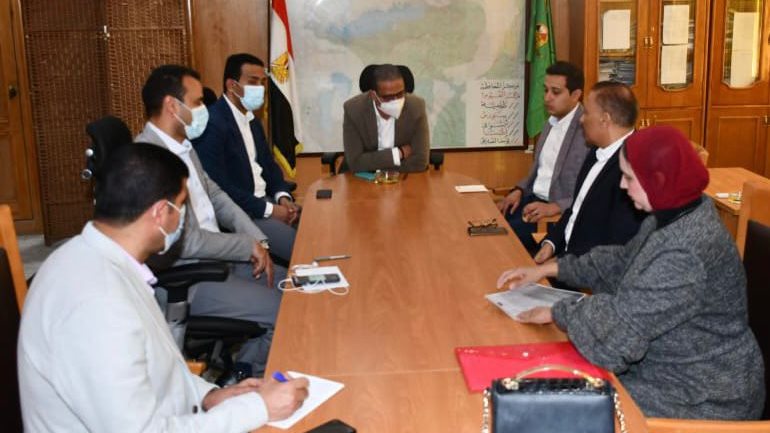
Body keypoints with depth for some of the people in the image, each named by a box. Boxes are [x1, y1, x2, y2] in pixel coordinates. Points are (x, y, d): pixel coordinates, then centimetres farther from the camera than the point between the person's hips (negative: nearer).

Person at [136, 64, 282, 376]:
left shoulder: (183, 145, 7)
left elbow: (215, 195, 15)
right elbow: (186, 242, -25)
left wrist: (258, 241, 0)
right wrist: (249, 246, -13)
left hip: (215, 256, 10)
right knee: (284, 310, -13)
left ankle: (248, 365, 22)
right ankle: (252, 374, 13)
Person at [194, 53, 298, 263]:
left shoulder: (252, 120, 14)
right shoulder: (212, 123, -16)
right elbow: (217, 187, -21)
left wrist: (282, 196, -3)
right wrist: (268, 210, -19)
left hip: (264, 200, 9)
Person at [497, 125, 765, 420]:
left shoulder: (685, 255, -32)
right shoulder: (676, 212, -3)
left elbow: (615, 331, -29)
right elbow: (623, 262, 12)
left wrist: (556, 313, -12)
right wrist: (550, 269, 9)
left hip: (698, 397, -8)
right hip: (673, 366, 8)